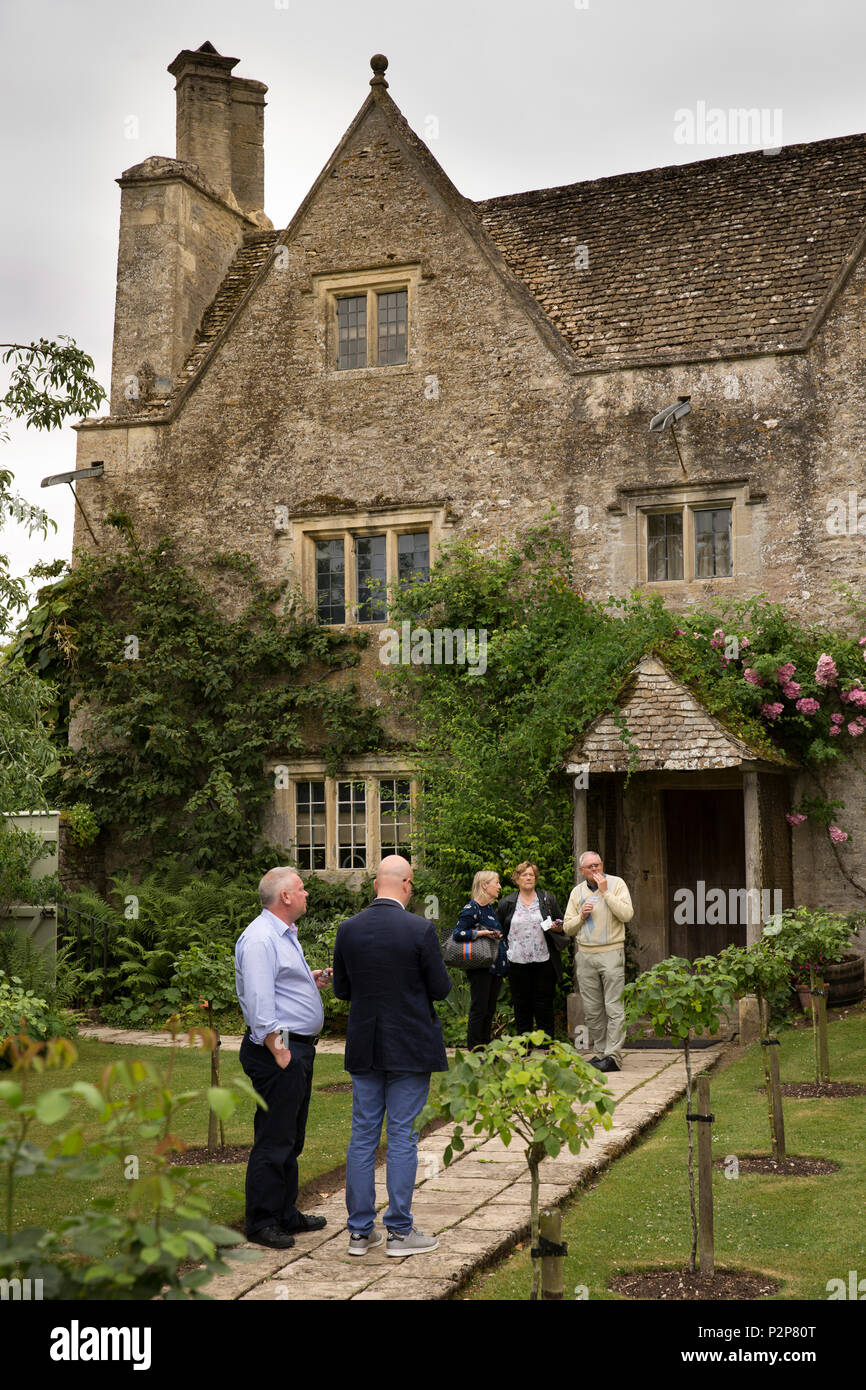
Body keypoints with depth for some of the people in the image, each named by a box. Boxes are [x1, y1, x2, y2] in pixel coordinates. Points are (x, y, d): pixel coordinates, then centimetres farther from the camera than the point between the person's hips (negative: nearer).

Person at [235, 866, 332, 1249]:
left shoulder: (284, 934, 17)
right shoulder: (260, 939, -17)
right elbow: (259, 1002, -22)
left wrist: (312, 980, 13)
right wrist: (279, 1052, -23)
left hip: (300, 1048, 11)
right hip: (278, 1049, -11)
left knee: (291, 1139, 17)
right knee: (273, 1141, -4)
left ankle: (286, 1214, 27)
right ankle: (261, 1223, 5)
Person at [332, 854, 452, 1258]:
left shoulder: (348, 929, -2)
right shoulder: (420, 930, -14)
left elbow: (341, 989, 5)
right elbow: (441, 988, -8)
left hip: (364, 1048, 4)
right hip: (409, 1048, -4)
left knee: (363, 1134, 10)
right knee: (403, 1136, 3)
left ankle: (360, 1230, 16)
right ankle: (399, 1231, 8)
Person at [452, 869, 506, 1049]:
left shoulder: (491, 907, 14)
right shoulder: (471, 908, -12)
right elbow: (457, 934, -19)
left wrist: (498, 936, 9)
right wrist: (481, 932, -23)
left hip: (495, 965, 8)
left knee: (490, 1009, 12)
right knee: (479, 1009, -3)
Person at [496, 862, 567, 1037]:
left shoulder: (548, 900, 8)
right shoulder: (506, 904, 7)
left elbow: (563, 926, 13)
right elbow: (499, 931, 14)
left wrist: (557, 927, -8)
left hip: (544, 962, 0)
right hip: (517, 962, 0)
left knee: (544, 1005, 2)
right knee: (521, 1006, 5)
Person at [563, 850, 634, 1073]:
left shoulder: (616, 884, 1)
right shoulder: (577, 892, 13)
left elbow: (627, 914, -13)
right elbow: (568, 928, 15)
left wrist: (605, 891, -14)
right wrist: (581, 916, -4)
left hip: (611, 952, -4)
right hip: (585, 955, 5)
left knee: (613, 1007, -8)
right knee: (592, 1010, 6)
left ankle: (613, 1056, -8)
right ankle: (600, 1052, 15)